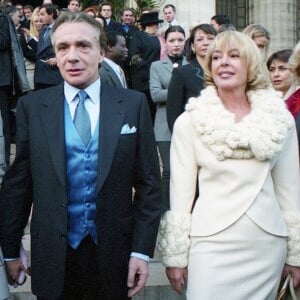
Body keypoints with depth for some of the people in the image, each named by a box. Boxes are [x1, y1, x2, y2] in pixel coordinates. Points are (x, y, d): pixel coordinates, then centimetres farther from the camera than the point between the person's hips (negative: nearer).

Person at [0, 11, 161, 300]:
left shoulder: (133, 104, -3)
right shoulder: (31, 106, -2)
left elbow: (148, 181, -2)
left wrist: (142, 250, -5)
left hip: (113, 254, 0)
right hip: (53, 255, 0)